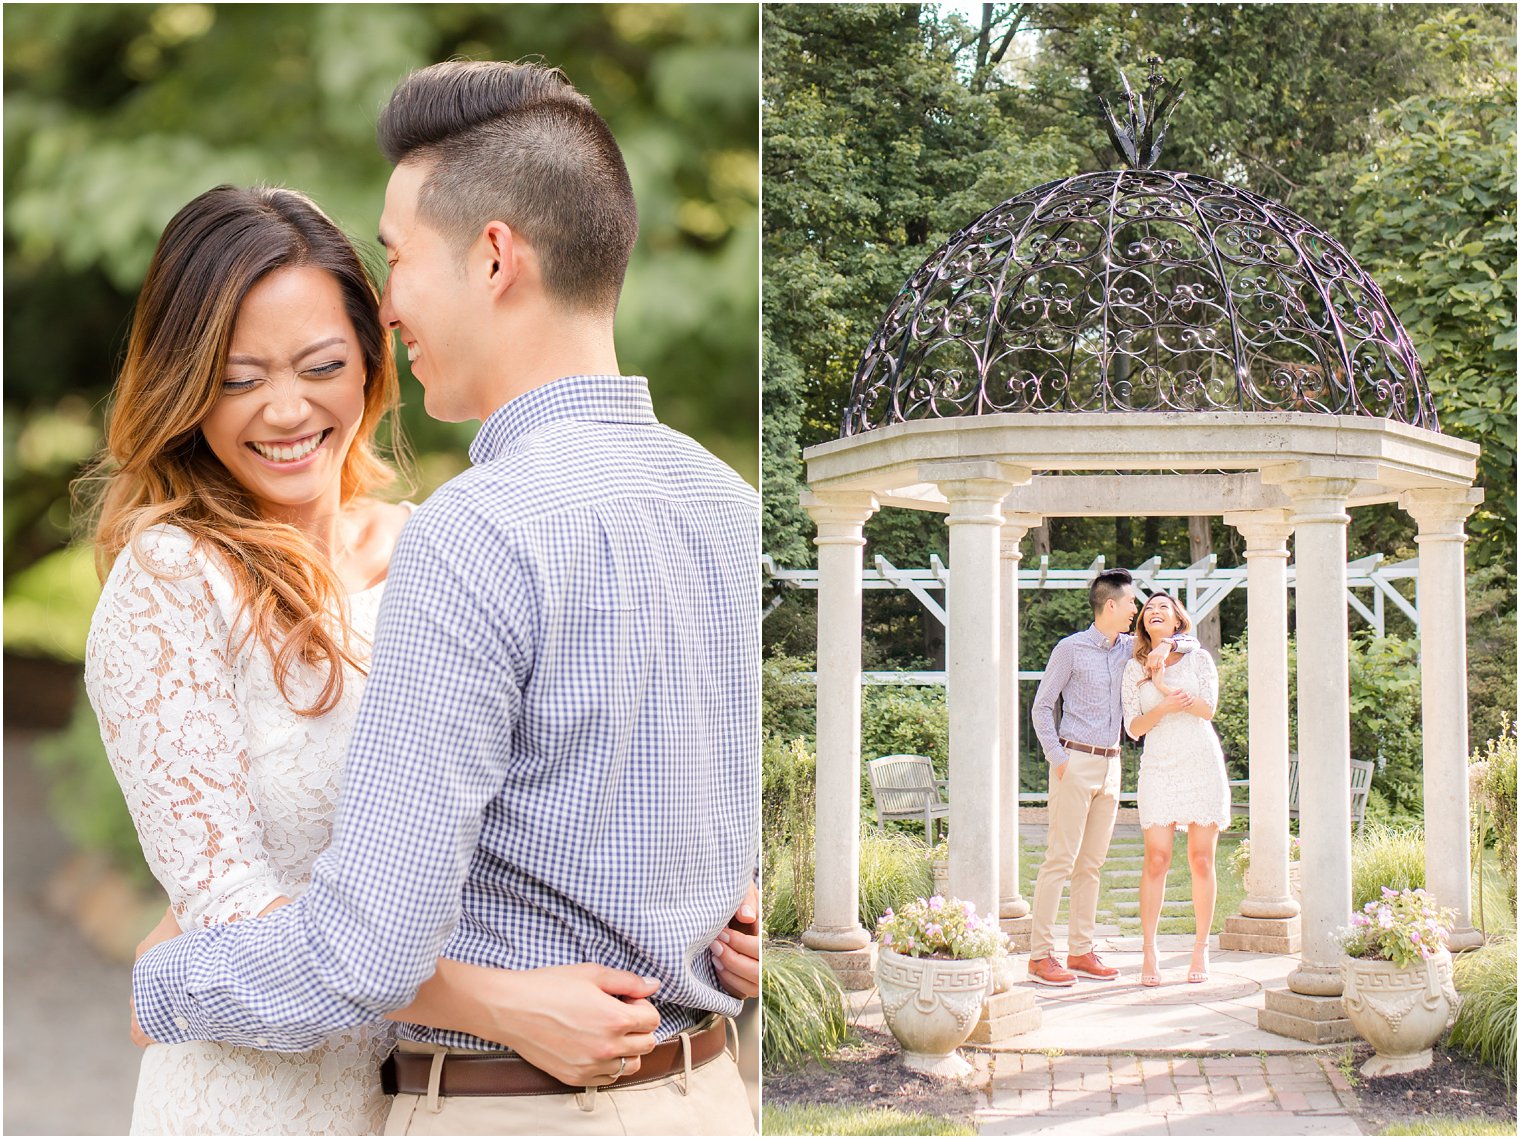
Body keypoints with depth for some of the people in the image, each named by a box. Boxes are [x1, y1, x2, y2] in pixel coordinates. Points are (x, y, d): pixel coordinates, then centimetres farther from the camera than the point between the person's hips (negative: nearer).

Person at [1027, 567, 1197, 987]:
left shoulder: (1129, 648, 12)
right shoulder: (1070, 649, -4)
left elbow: (1191, 644, 18)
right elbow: (1042, 707, -2)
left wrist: (1167, 644, -4)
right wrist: (1057, 758, -10)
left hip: (1110, 766, 6)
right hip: (1075, 763, -6)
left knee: (1091, 864, 8)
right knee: (1061, 860, -9)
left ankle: (1081, 951, 12)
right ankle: (1040, 955, -8)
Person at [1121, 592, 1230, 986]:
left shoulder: (1199, 659, 6)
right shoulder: (1134, 669, 9)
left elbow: (1208, 707, -8)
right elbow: (1133, 727, 3)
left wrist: (1163, 686, -17)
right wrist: (1163, 708, -16)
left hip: (1202, 765, 0)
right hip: (1159, 768, 0)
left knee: (1201, 860, 0)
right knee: (1156, 861, -7)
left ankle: (1200, 950, 9)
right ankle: (1149, 952, -2)